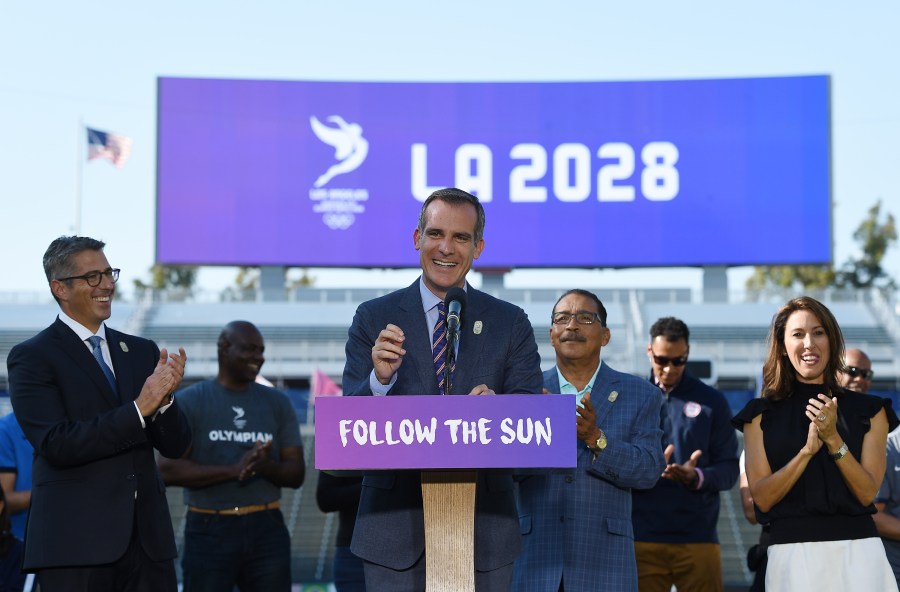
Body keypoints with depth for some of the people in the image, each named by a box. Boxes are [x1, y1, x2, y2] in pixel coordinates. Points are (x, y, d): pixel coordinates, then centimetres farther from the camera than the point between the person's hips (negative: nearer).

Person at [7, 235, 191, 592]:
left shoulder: (142, 351, 13)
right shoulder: (31, 358, -2)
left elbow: (176, 446, 9)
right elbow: (57, 445, -14)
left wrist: (164, 398, -11)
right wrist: (139, 408, -18)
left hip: (147, 536, 5)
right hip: (75, 543, -4)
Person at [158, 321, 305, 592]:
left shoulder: (278, 403, 10)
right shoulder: (189, 402, 1)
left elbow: (296, 473, 7)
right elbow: (168, 470, -9)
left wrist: (266, 466, -17)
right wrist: (232, 470, -22)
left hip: (267, 531, 3)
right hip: (209, 532, -3)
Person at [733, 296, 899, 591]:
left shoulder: (869, 410, 7)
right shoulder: (761, 415, 6)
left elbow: (867, 493, -1)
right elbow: (761, 498, -3)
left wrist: (833, 439, -14)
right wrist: (808, 449, -15)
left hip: (859, 551, 1)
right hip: (792, 553, -1)